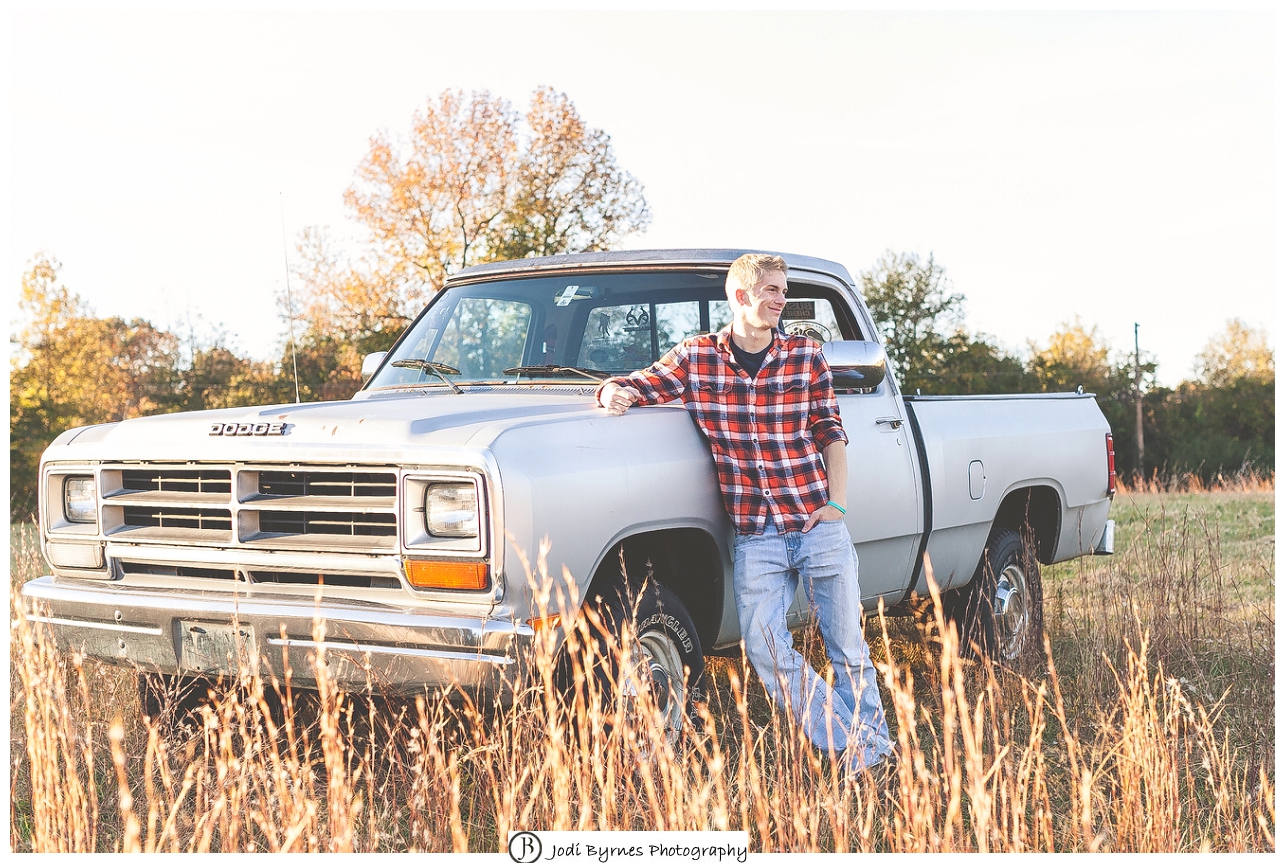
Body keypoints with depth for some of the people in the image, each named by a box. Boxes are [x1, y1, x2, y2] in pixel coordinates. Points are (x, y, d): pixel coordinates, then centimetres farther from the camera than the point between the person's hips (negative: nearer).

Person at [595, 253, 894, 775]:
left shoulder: (805, 355, 3)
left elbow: (830, 431, 8)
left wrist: (837, 501, -2)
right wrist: (614, 394, -18)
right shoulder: (696, 357, 1)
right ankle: (857, 751, 5)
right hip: (754, 535, 0)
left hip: (818, 524, 0)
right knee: (764, 647, -5)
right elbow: (637, 385, 6)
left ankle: (875, 740, 24)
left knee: (848, 647, 6)